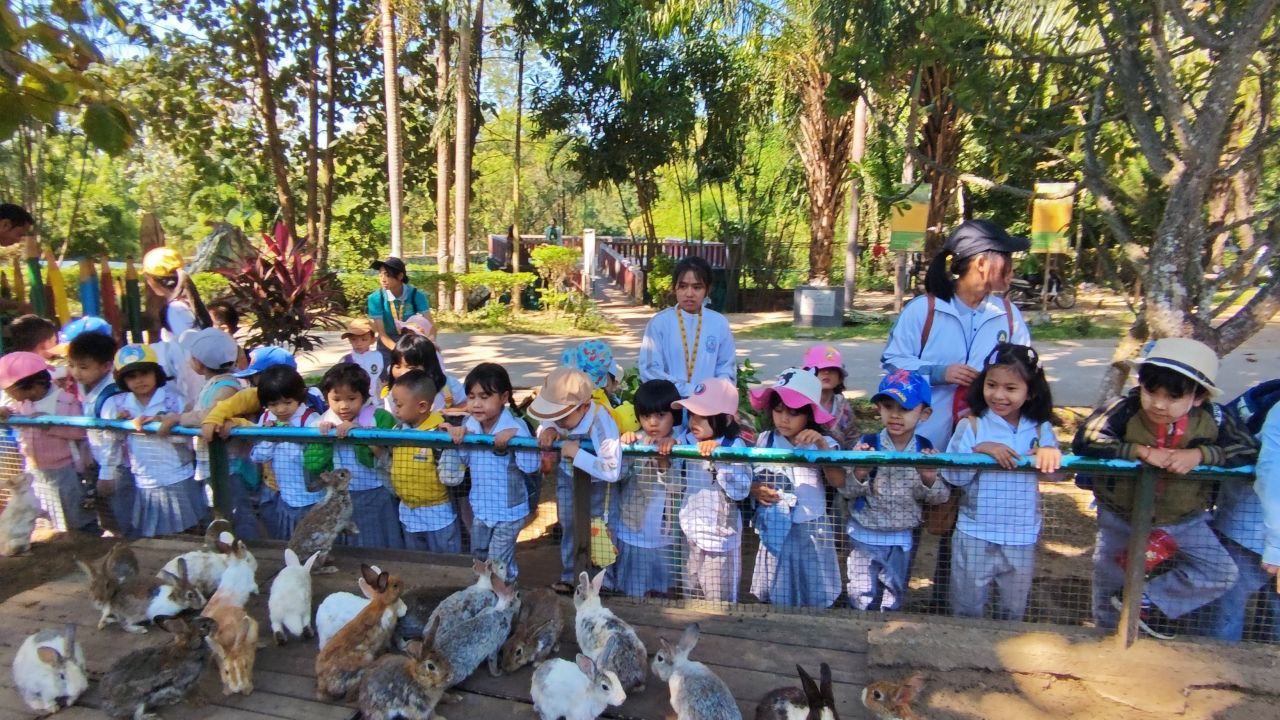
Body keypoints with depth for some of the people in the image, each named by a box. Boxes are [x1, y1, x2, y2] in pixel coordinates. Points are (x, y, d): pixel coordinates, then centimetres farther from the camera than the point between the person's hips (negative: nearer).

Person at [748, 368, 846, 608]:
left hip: (810, 531, -2)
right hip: (774, 529, 2)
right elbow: (750, 478, 7)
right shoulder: (764, 440, -2)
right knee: (775, 598, 15)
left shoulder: (822, 443, -8)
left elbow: (839, 482, -22)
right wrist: (754, 489, -13)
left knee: (813, 598, 12)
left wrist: (822, 445, -29)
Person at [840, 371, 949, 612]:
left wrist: (929, 479, -26)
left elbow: (940, 497, -6)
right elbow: (846, 491, -13)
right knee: (863, 599, 7)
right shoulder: (867, 445, -15)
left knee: (894, 600, 20)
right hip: (864, 535, -2)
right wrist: (860, 474, -33)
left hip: (902, 538, 2)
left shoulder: (926, 450, -10)